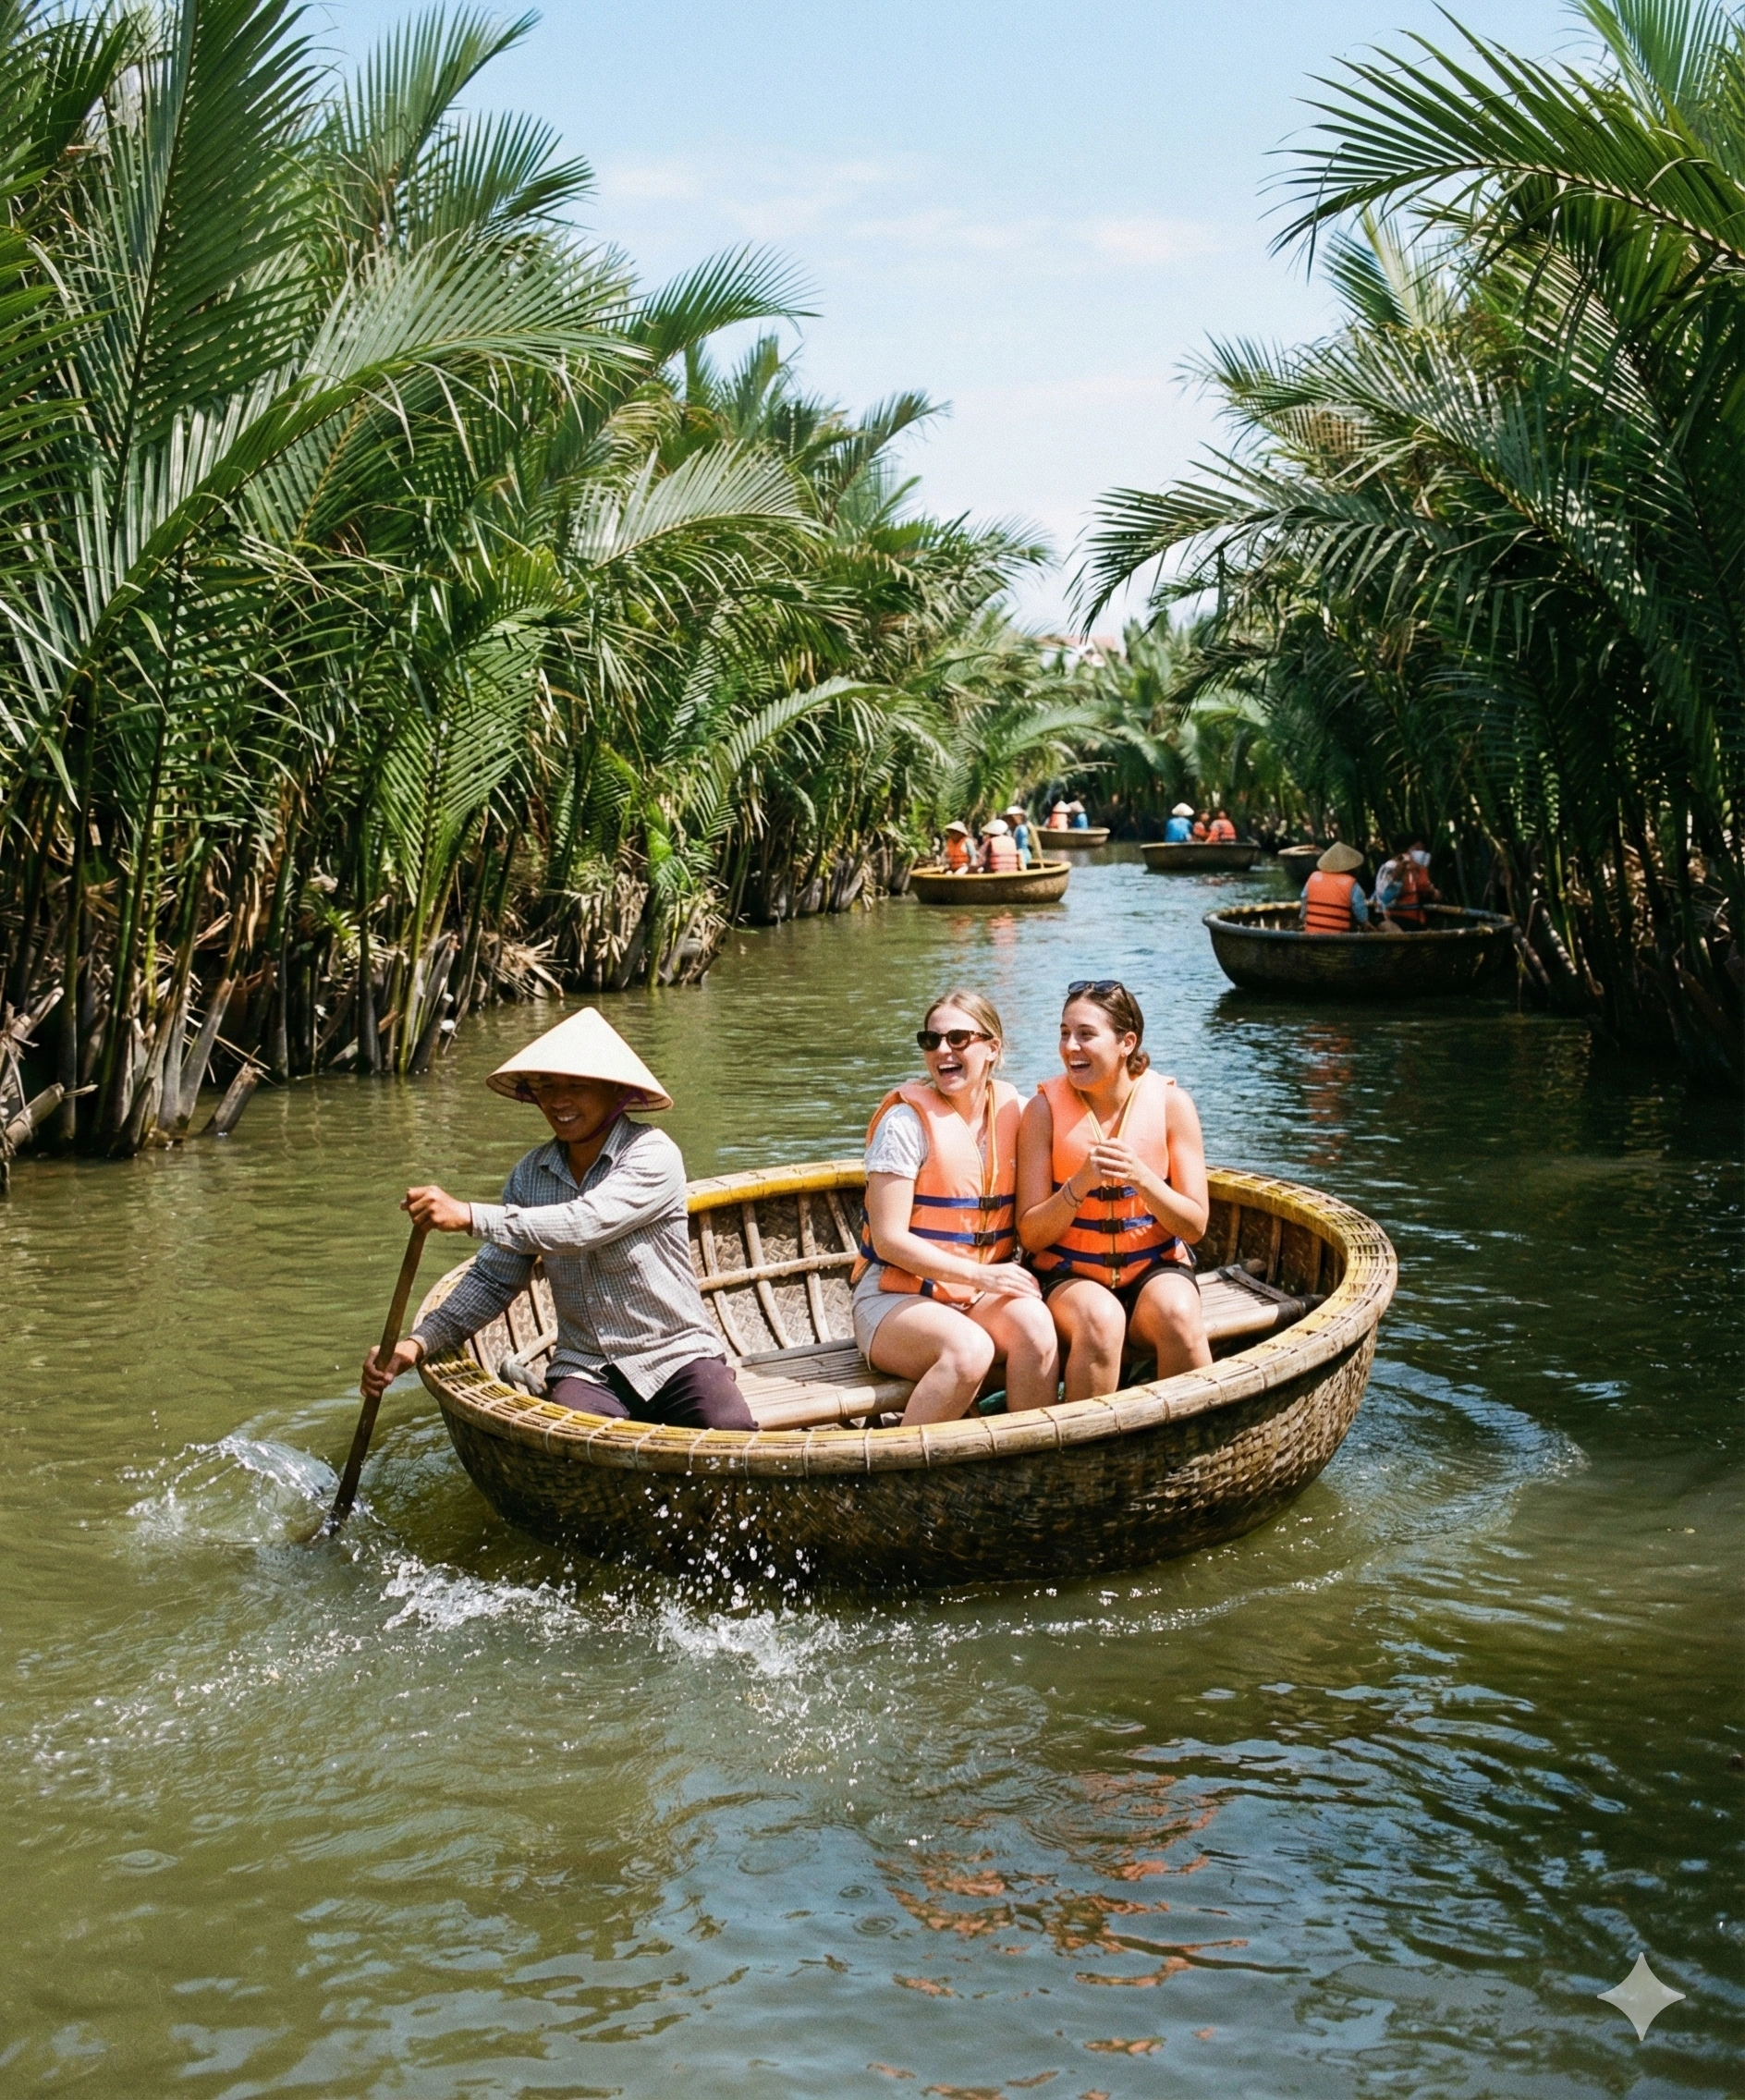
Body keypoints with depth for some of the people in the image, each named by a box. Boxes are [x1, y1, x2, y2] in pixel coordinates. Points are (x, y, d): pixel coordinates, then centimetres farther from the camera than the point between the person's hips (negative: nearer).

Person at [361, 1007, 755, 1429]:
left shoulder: (652, 1155, -11)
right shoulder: (530, 1175, 6)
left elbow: (583, 1225, -27)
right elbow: (493, 1280, 7)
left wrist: (469, 1216, -30)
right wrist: (418, 1343, -8)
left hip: (677, 1353, -3)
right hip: (584, 1367, 3)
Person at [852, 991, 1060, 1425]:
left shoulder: (1013, 1111, 5)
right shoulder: (908, 1121, -9)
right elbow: (889, 1240, -12)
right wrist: (978, 1274, -19)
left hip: (983, 1293, 4)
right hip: (899, 1297, -4)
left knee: (1034, 1323, -28)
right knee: (969, 1349, -34)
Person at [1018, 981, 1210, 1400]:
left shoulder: (1170, 1103, -5)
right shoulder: (1045, 1108, -7)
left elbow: (1194, 1226, -5)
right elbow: (1031, 1236, -7)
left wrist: (1140, 1177, -22)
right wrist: (1080, 1184, -24)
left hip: (1155, 1268, 1)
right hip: (1070, 1274, -1)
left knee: (1179, 1316, -31)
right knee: (1100, 1320, -33)